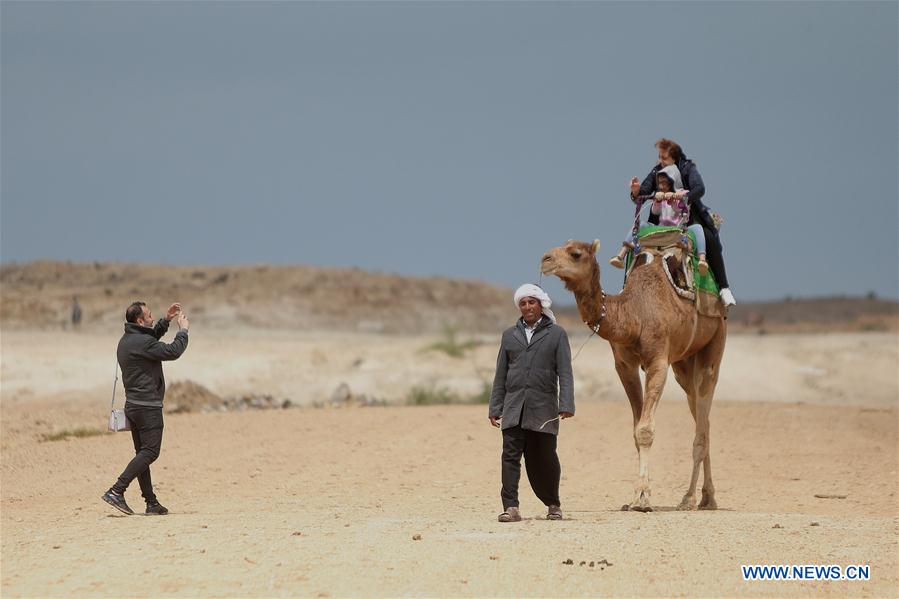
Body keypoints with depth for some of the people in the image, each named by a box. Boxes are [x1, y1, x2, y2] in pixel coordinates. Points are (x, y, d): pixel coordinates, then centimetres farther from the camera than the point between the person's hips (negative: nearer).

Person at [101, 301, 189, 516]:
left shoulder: (126, 341, 12)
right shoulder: (142, 343, -18)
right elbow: (173, 351, -17)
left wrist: (166, 320, 23)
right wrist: (183, 330, -2)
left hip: (133, 405, 10)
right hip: (148, 407, -10)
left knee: (143, 453, 10)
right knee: (150, 452, -9)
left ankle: (152, 503, 12)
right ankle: (116, 491, -19)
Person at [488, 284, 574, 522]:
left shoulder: (556, 334, 6)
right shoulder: (510, 335, 15)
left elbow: (565, 373, 0)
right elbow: (501, 375, 16)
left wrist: (566, 405, -11)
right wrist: (495, 408, 9)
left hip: (543, 409, -2)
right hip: (514, 408, 2)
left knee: (545, 459, 4)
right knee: (510, 455, -9)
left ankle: (553, 504, 23)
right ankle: (510, 507, -11)